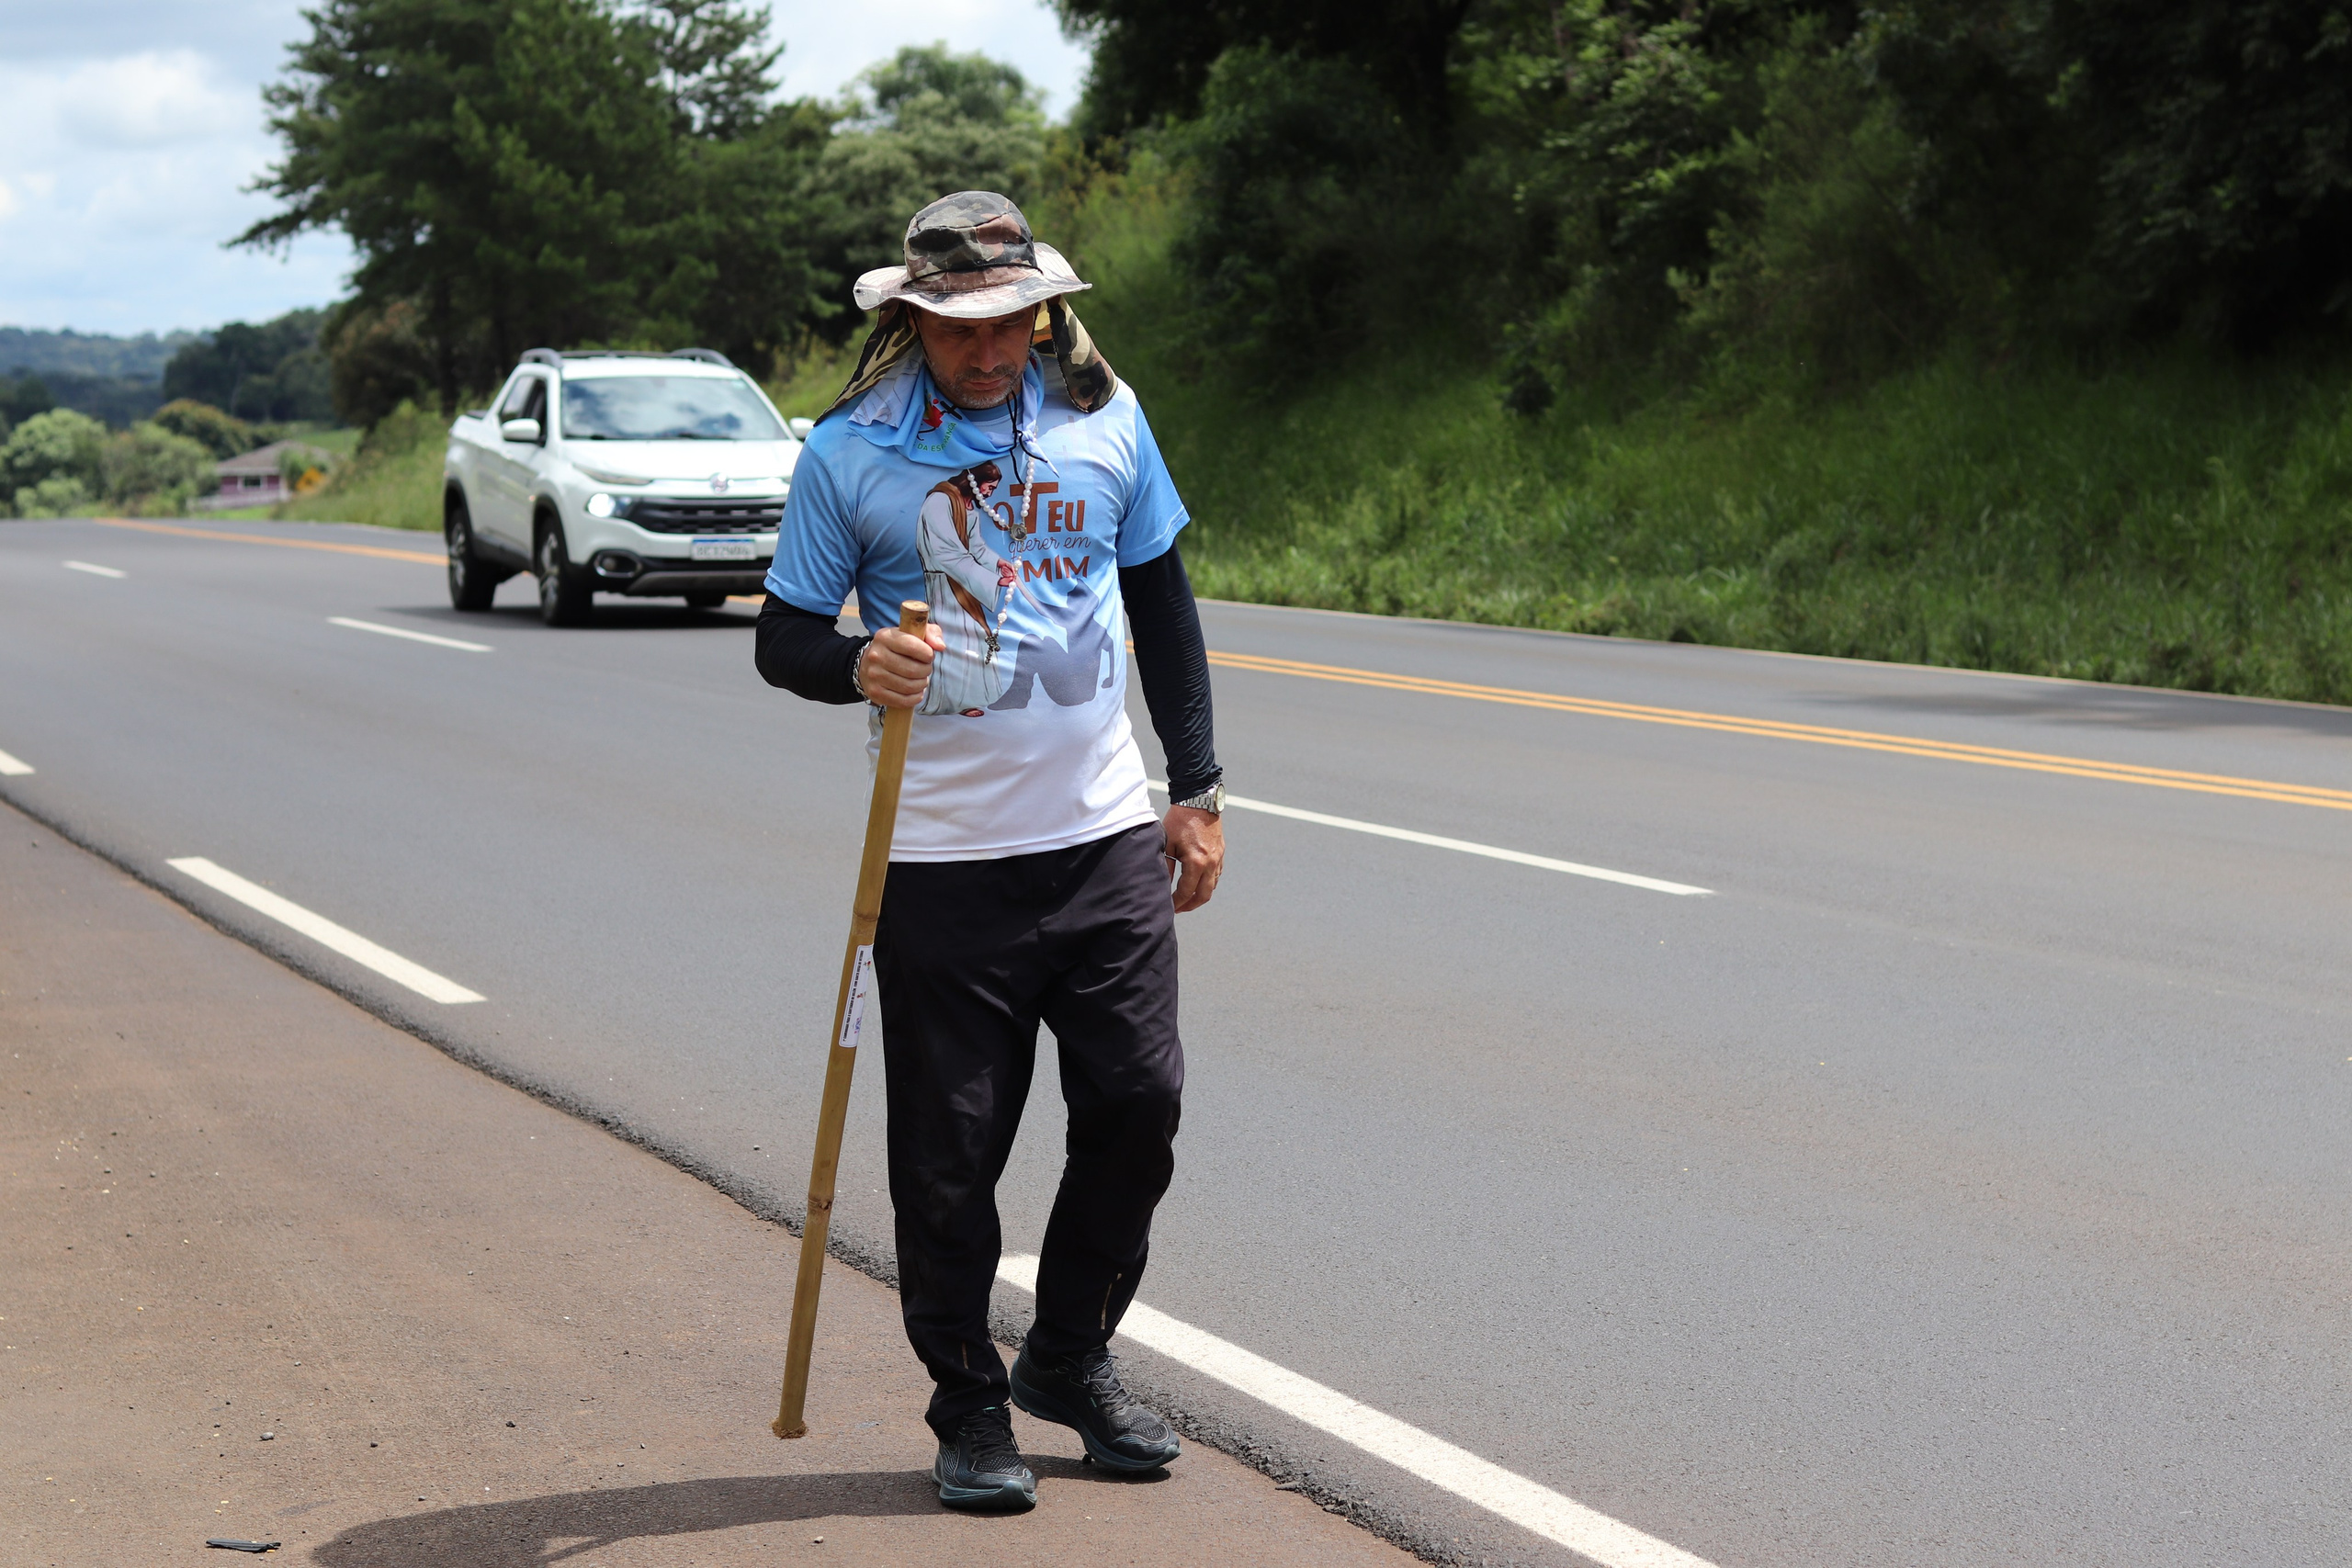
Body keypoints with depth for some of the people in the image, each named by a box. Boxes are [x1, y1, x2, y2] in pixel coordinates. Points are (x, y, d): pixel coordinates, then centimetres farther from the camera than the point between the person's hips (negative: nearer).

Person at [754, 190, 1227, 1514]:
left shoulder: (1104, 416, 5)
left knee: (1139, 1103, 3)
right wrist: (856, 668, -24)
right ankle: (969, 1406, 18)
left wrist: (1197, 791, 12)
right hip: (942, 858, -3)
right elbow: (784, 635, 0)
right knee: (951, 1152, 1)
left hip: (1107, 836, 3)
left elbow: (1163, 604, 14)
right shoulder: (850, 450, -4)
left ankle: (1072, 1357, 25)